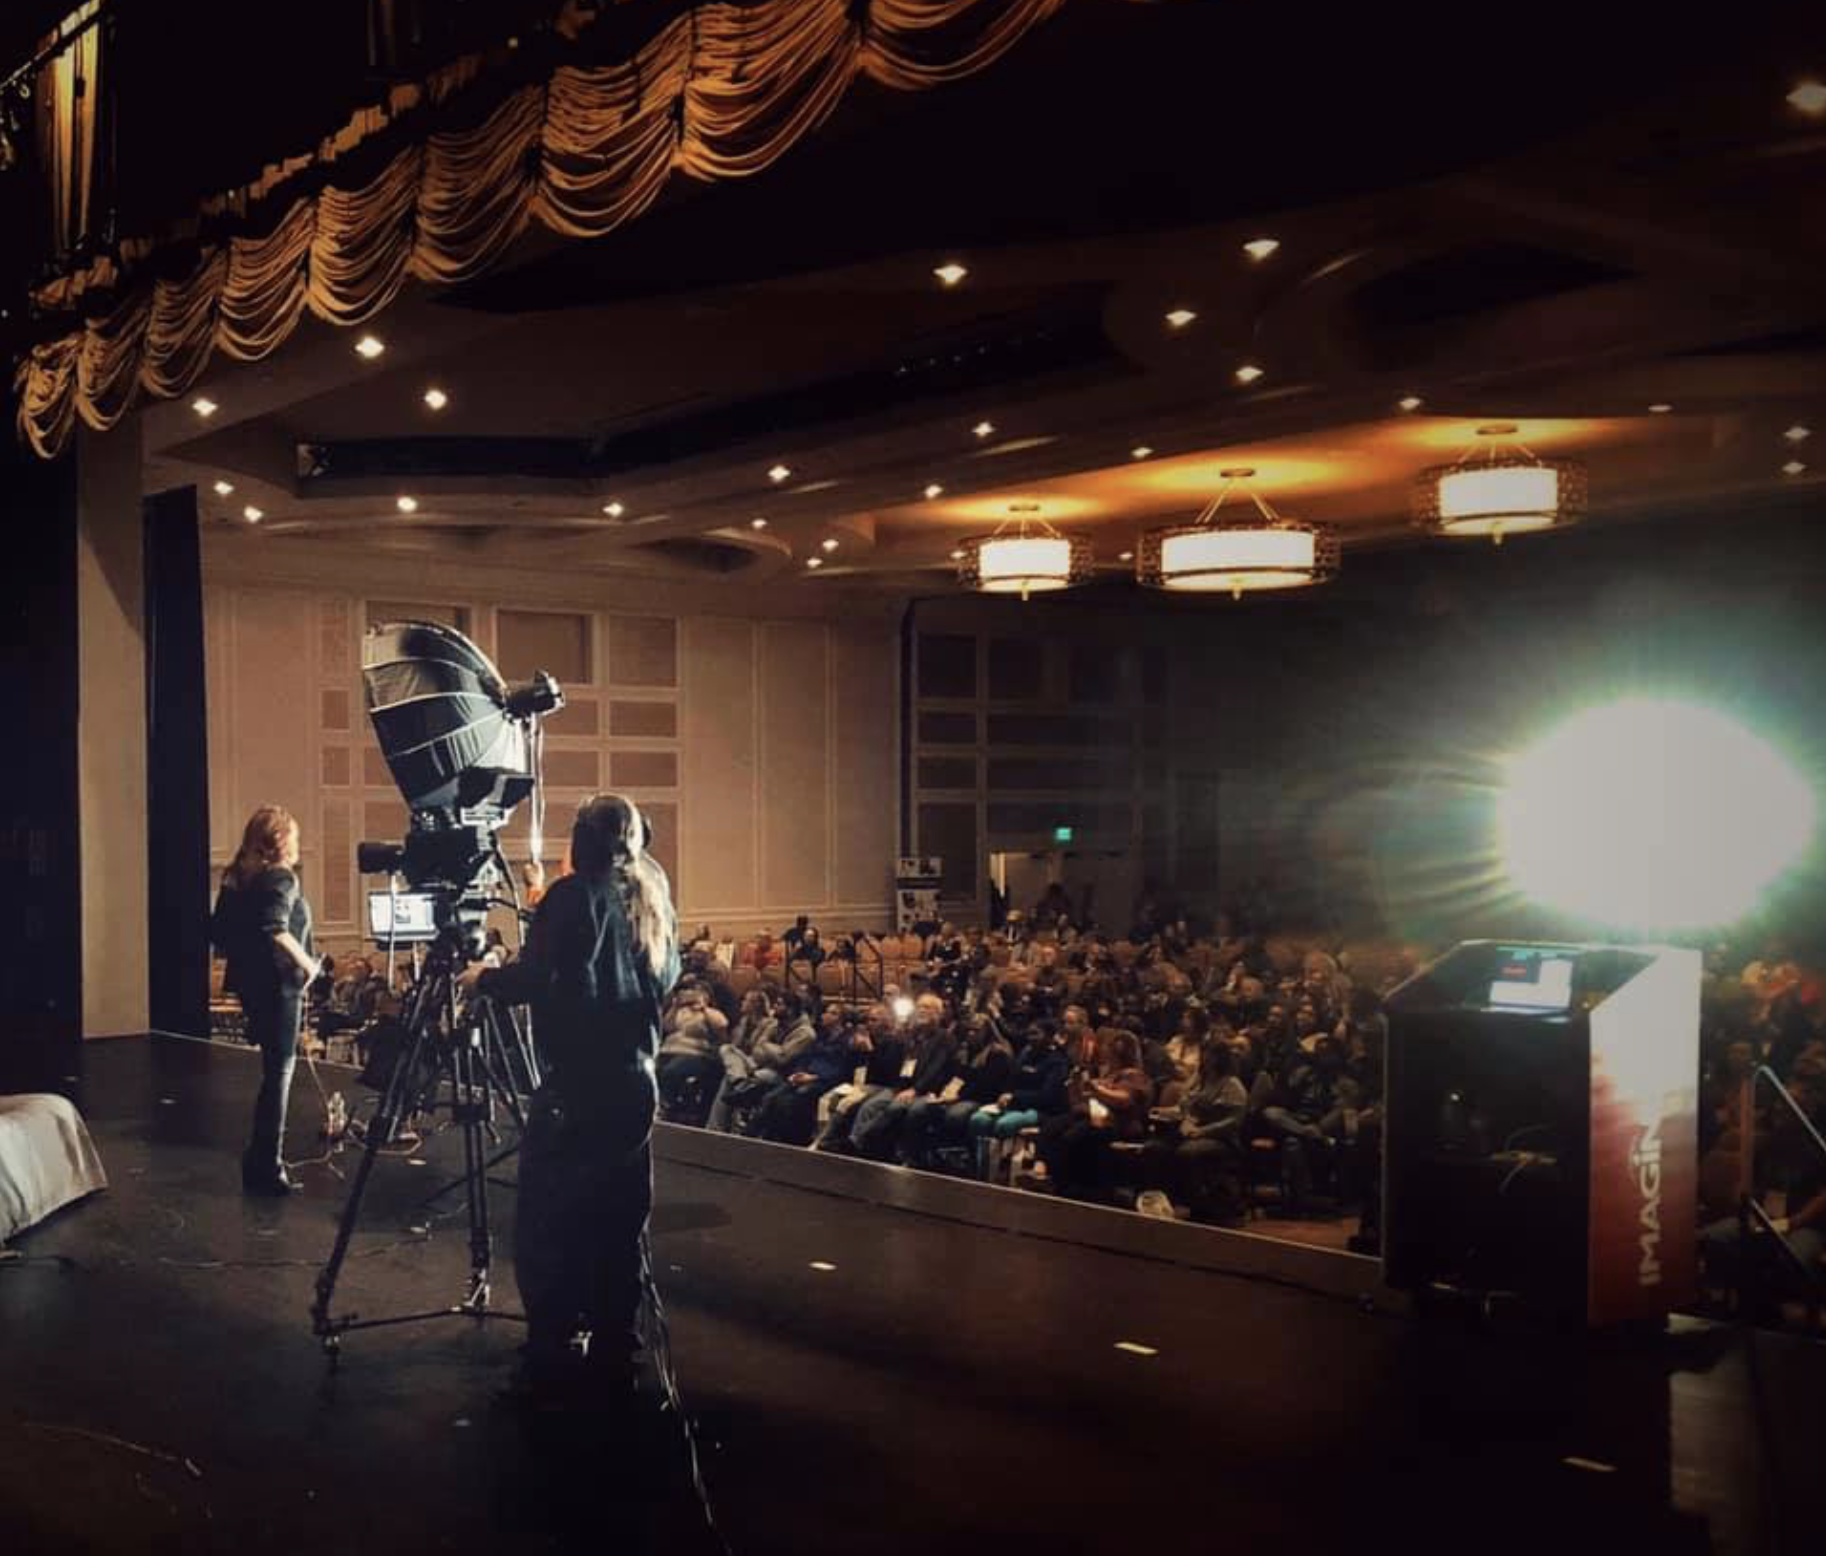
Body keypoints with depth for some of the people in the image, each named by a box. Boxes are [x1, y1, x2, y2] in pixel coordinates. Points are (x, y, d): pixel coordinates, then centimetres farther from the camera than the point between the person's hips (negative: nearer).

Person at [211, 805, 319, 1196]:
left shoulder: (237, 879, 9)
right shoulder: (281, 877, -14)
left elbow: (217, 931, 11)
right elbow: (275, 929, -28)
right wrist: (307, 962, -18)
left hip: (248, 982, 8)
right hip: (277, 983, -8)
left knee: (274, 1067, 21)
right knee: (279, 1071, -3)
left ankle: (260, 1161, 28)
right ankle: (267, 1168, -2)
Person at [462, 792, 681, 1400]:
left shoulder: (572, 895, -9)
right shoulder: (654, 898, 10)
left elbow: (531, 979, -14)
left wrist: (482, 978, 3)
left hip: (576, 1083, -7)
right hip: (637, 1081, 7)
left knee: (545, 1224, -1)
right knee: (619, 1221, 12)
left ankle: (553, 1356, -1)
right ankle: (614, 1350, 17)